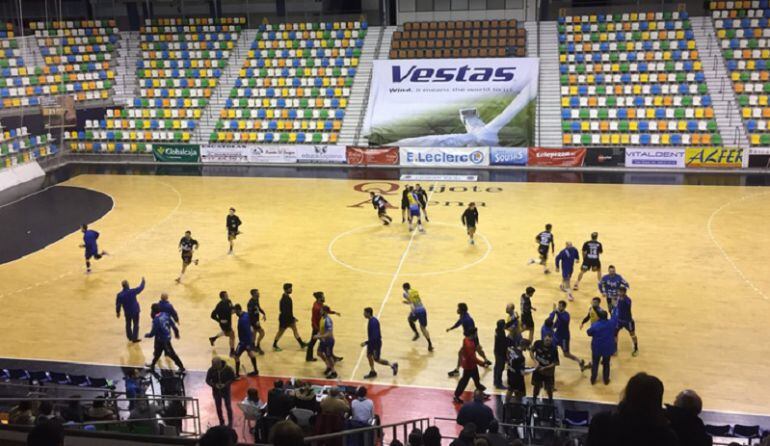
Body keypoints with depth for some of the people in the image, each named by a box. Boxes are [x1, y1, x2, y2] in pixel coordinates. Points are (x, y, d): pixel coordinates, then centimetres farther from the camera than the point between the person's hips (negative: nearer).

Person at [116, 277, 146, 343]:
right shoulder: (132, 291, -19)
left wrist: (118, 312, 12)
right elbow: (140, 288, -3)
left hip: (127, 312, 3)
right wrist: (143, 281, 15)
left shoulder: (120, 295, -12)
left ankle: (130, 337, 32)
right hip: (135, 311, -3)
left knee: (128, 324, 20)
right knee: (136, 325, 7)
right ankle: (134, 338, 7)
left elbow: (118, 304, -3)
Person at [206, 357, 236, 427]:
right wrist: (214, 385, -21)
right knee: (218, 408, 10)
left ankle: (230, 422, 24)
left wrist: (225, 384, -21)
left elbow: (233, 378, -7)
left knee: (228, 407, 6)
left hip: (226, 390, -2)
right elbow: (207, 380, -3)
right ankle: (221, 422, 27)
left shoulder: (228, 369, -17)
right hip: (216, 391, 2)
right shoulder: (211, 370, -13)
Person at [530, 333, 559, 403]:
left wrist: (545, 368, -24)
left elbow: (556, 362, -16)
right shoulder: (538, 343, -19)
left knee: (549, 388, 12)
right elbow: (531, 351, -2)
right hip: (537, 368, 2)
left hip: (548, 372, -2)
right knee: (536, 386, 16)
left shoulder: (554, 349, -25)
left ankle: (550, 401, 39)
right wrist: (536, 362, -14)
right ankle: (533, 401, 40)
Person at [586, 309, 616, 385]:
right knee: (606, 364, 20)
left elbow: (589, 333, -9)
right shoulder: (612, 323, -14)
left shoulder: (595, 325, -24)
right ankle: (606, 380, 31)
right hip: (608, 348, 2)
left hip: (597, 348, -2)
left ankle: (593, 379, 27)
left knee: (595, 364, 17)